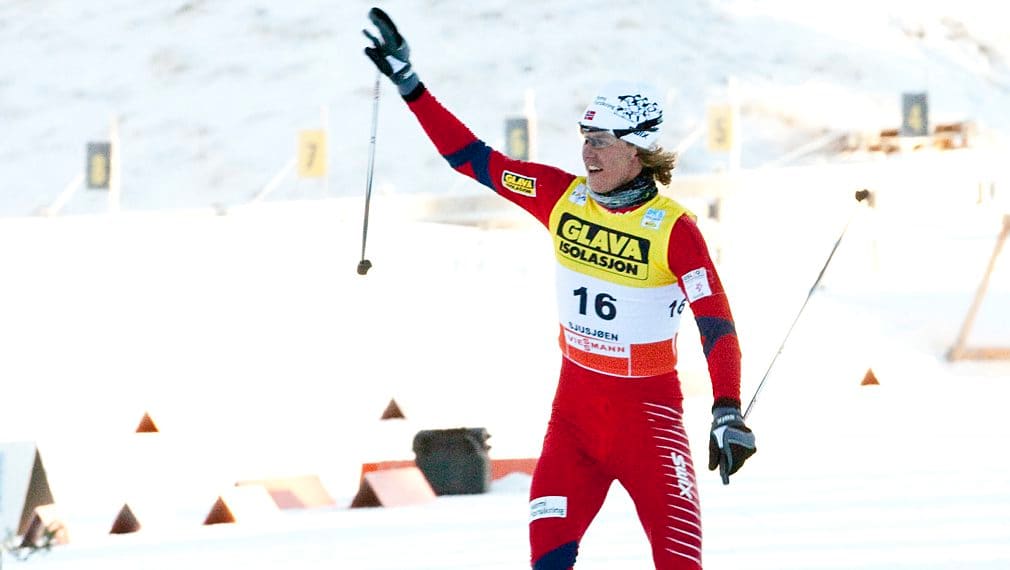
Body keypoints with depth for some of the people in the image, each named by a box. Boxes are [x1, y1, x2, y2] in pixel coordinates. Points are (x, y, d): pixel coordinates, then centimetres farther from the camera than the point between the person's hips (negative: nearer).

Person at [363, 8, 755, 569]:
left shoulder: (674, 229, -15)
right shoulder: (562, 196, -2)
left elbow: (717, 322, -16)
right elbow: (474, 158, 2)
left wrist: (729, 412, -25)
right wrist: (409, 82, -1)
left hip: (647, 407, -4)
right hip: (575, 402, 4)